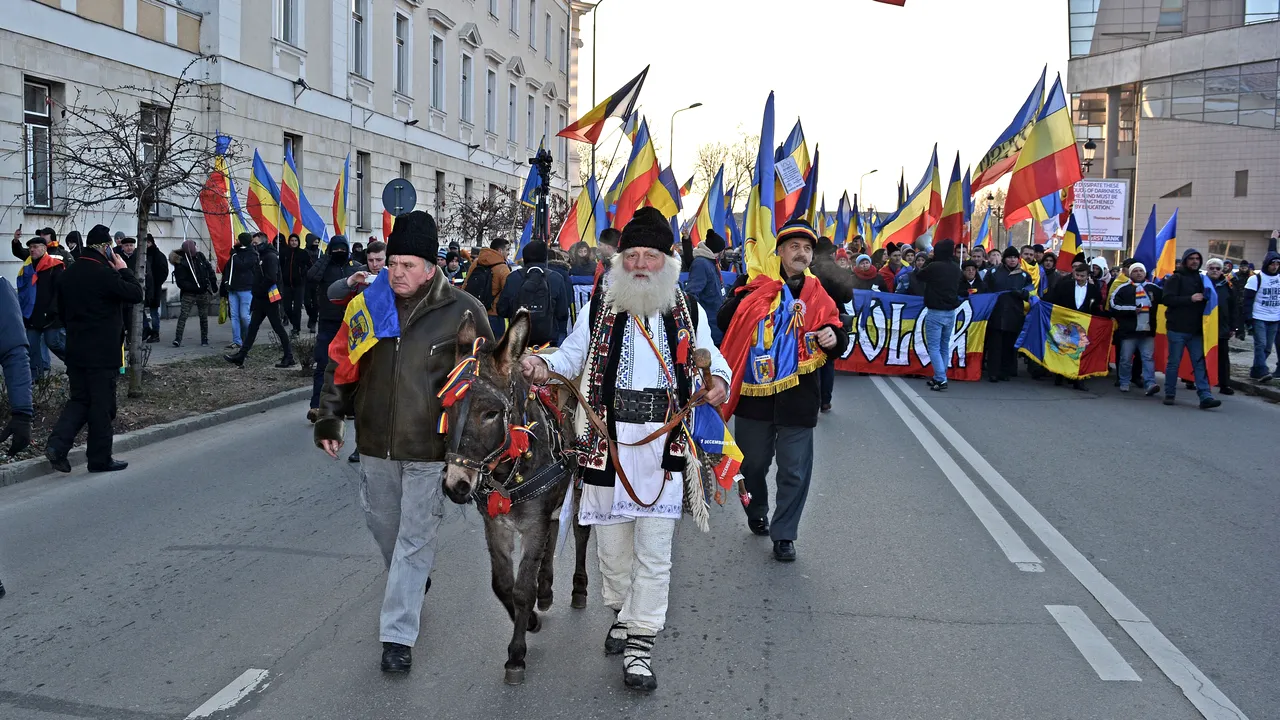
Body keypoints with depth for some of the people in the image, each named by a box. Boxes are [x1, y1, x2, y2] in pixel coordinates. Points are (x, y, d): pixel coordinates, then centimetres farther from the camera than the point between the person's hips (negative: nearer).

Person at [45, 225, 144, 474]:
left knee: (79, 400, 16)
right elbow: (136, 294, -15)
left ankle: (57, 444, -1)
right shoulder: (103, 274, -17)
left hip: (75, 350, 7)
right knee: (102, 404, 2)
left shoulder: (69, 273, 9)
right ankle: (100, 459, 10)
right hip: (102, 352, -7)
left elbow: (61, 310, 16)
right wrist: (124, 270, -3)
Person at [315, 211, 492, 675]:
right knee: (381, 520, 21)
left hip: (431, 448, -5)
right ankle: (412, 581, 50)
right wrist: (329, 418, 5)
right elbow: (339, 366, 11)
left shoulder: (462, 311, -9)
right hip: (375, 443, 5)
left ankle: (398, 635, 8)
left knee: (414, 539, 0)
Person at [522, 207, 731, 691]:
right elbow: (572, 355, 10)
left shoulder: (689, 312, 7)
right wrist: (543, 365, -12)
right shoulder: (598, 308, 8)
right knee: (613, 539, 13)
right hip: (608, 441, 1)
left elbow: (710, 359, 11)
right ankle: (624, 612, 37)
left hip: (663, 445, -1)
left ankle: (640, 644, 7)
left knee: (653, 550, -2)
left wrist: (719, 380, -12)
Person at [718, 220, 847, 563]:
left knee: (794, 471, 4)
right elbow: (725, 323, -8)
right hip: (753, 394, -1)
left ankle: (784, 534, 21)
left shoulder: (818, 296, 5)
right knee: (753, 463, 17)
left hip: (797, 399, 1)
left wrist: (832, 337, -18)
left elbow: (839, 336, 5)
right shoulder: (754, 284, -1)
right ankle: (756, 512, 44)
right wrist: (742, 296, -22)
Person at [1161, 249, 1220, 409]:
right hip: (1177, 328, -5)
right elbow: (1167, 299, -15)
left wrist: (1206, 299, 5)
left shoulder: (1200, 279, 17)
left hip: (1196, 329, 5)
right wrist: (1190, 299, -21)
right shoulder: (1175, 278, -2)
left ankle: (1205, 397, -7)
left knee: (1200, 363, -2)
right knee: (1174, 363, 2)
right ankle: (1169, 394, 13)